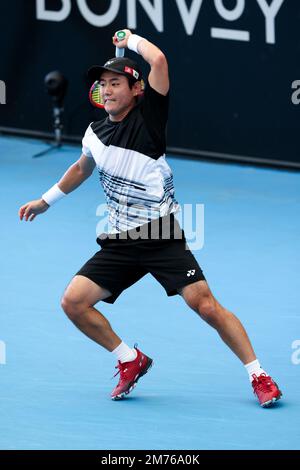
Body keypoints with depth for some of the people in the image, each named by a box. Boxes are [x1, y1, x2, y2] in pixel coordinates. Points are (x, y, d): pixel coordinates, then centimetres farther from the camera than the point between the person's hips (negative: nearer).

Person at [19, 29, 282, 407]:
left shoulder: (148, 117, -7)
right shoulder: (96, 133, 9)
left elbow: (158, 61, -22)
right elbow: (83, 168, 32)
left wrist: (131, 39, -4)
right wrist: (47, 200, 38)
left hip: (163, 237, -6)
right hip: (119, 244, 6)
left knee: (205, 305, -16)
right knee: (73, 302, -7)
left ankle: (258, 376, -4)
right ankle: (131, 362, 12)